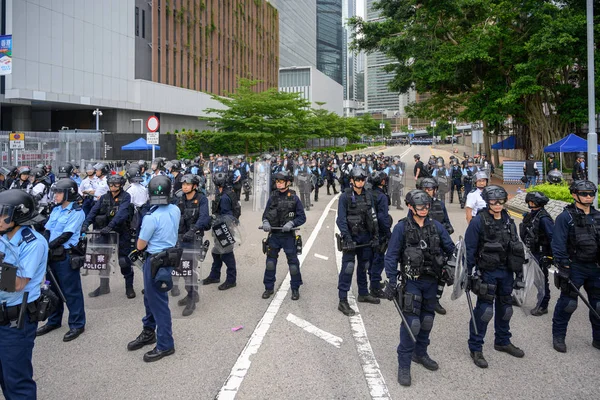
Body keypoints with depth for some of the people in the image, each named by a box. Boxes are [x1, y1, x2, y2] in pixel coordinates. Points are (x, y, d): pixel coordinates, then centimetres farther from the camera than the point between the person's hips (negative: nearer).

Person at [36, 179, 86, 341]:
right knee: (53, 289, 18)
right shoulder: (56, 210, 12)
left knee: (71, 291, -1)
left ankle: (77, 325, 10)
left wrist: (48, 246, -20)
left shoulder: (77, 212, -11)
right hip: (52, 255, 8)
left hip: (66, 256, -8)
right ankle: (54, 321, 33)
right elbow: (47, 230, 8)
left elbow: (66, 235, -17)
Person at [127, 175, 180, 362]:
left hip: (156, 261, -8)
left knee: (158, 303, 3)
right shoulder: (175, 210, -3)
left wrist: (140, 243, 9)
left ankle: (165, 345, 14)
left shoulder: (151, 217, -23)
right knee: (150, 297, 23)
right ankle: (148, 333, 38)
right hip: (169, 255, 8)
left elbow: (140, 245, -12)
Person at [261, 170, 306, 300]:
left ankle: (295, 289, 19)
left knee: (293, 262, 4)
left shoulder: (294, 198, -6)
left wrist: (291, 223, -20)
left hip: (288, 236, -3)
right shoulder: (272, 197, 4)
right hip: (274, 235, 3)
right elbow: (265, 214, 11)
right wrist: (265, 222, -10)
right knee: (270, 262, 10)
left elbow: (302, 217, -4)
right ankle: (269, 288, 24)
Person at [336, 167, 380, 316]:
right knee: (348, 267, -8)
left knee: (364, 266, 17)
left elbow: (373, 216, 11)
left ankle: (363, 294, 33)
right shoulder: (345, 197, -9)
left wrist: (375, 235, 6)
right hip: (352, 236, -5)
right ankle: (343, 301, -4)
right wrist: (347, 238, -19)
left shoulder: (368, 196, 6)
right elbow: (341, 219, -13)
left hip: (366, 236, 6)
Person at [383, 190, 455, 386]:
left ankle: (420, 353, 37)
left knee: (427, 320, 15)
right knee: (411, 322, -9)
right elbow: (391, 256, -9)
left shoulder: (436, 226, 1)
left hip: (431, 281, 5)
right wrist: (392, 282, -13)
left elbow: (450, 249, 7)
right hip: (412, 281, -4)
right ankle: (404, 365, 5)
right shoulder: (402, 227, -10)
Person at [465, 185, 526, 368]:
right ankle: (475, 348, 9)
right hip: (487, 272, -6)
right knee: (484, 310, -5)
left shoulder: (508, 221, 5)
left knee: (505, 307, 18)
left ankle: (503, 341, 38)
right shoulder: (479, 221, -13)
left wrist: (519, 270, 13)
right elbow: (469, 248, -12)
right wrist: (468, 273, -13)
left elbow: (516, 246, 13)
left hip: (506, 272, 6)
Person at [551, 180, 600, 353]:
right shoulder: (565, 217, -9)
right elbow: (558, 245, -12)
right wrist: (563, 268, -16)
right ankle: (558, 337, 15)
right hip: (574, 267, -5)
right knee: (567, 303, 0)